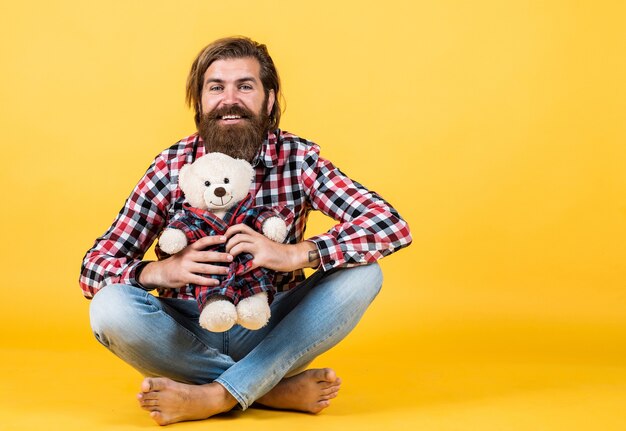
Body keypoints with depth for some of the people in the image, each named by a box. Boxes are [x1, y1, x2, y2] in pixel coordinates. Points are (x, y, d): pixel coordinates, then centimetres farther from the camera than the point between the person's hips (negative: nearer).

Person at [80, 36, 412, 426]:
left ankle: (214, 396, -24)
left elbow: (392, 226, -21)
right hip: (190, 336, 0)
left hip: (270, 333, 0)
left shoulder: (297, 158, -9)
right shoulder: (172, 166, -7)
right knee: (110, 307, -27)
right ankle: (280, 390, -19)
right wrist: (160, 271, -31)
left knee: (362, 274, -22)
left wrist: (293, 254, -35)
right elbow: (93, 268, -8)